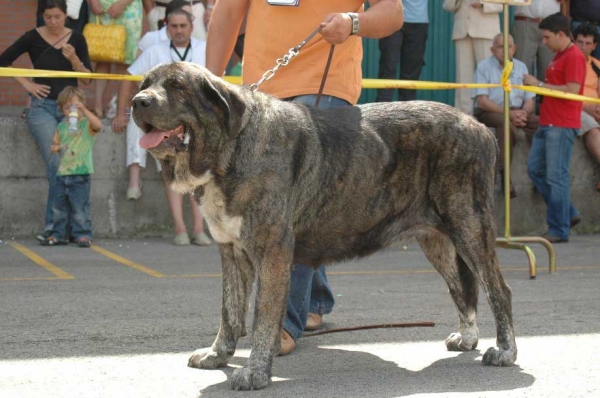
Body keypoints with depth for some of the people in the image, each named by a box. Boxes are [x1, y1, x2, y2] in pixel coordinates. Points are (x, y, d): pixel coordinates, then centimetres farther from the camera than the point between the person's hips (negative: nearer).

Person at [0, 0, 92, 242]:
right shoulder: (33, 38, -1)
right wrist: (26, 84, -5)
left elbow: (88, 79, 2)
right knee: (56, 165, -15)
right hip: (43, 106, -2)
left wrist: (74, 59, -15)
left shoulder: (76, 40, 4)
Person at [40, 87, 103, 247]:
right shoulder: (62, 126, 13)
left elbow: (98, 125, -25)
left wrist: (84, 110, -31)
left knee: (79, 206, -6)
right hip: (62, 172, 6)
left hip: (81, 173, -6)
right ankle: (59, 235, 19)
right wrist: (55, 147, -4)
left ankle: (83, 235, 0)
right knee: (59, 206, 10)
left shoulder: (87, 123, -3)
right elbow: (56, 142, 20)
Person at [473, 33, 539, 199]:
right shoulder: (484, 66, -1)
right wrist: (508, 113, -20)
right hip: (489, 112, -5)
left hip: (517, 111, 5)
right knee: (506, 123, -37)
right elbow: (482, 101, -11)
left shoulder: (521, 67, 13)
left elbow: (530, 99, 9)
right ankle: (506, 176, -35)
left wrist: (523, 113, -14)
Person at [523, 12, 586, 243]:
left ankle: (559, 230, 0)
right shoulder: (558, 56, 18)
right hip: (547, 123, 10)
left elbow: (572, 90, -21)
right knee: (535, 169, 11)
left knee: (556, 176, -7)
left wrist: (540, 84, -17)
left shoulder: (574, 57, -12)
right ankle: (568, 214, 19)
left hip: (562, 126, -10)